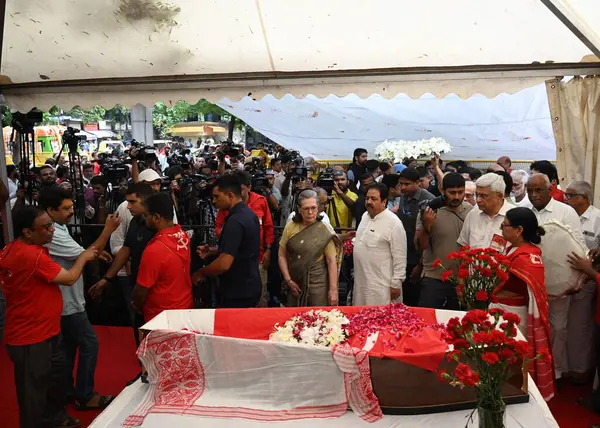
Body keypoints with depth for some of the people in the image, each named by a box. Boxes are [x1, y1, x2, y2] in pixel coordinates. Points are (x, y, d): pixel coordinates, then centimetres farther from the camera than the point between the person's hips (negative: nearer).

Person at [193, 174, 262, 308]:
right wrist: (211, 251, 8)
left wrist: (200, 274, -12)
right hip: (250, 287, 9)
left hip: (238, 293, -9)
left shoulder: (235, 221, -24)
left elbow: (224, 264, -29)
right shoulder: (248, 214, 6)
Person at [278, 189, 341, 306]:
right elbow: (282, 255, 3)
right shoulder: (290, 227, -1)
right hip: (295, 284, 3)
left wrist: (333, 289, -11)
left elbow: (332, 261, -9)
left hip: (317, 285, -3)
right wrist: (288, 280, -4)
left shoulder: (324, 231, -9)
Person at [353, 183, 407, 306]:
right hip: (361, 281, 8)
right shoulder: (365, 216, 8)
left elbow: (399, 257, -15)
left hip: (382, 285, -7)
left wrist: (396, 284, -14)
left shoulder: (393, 223, -16)